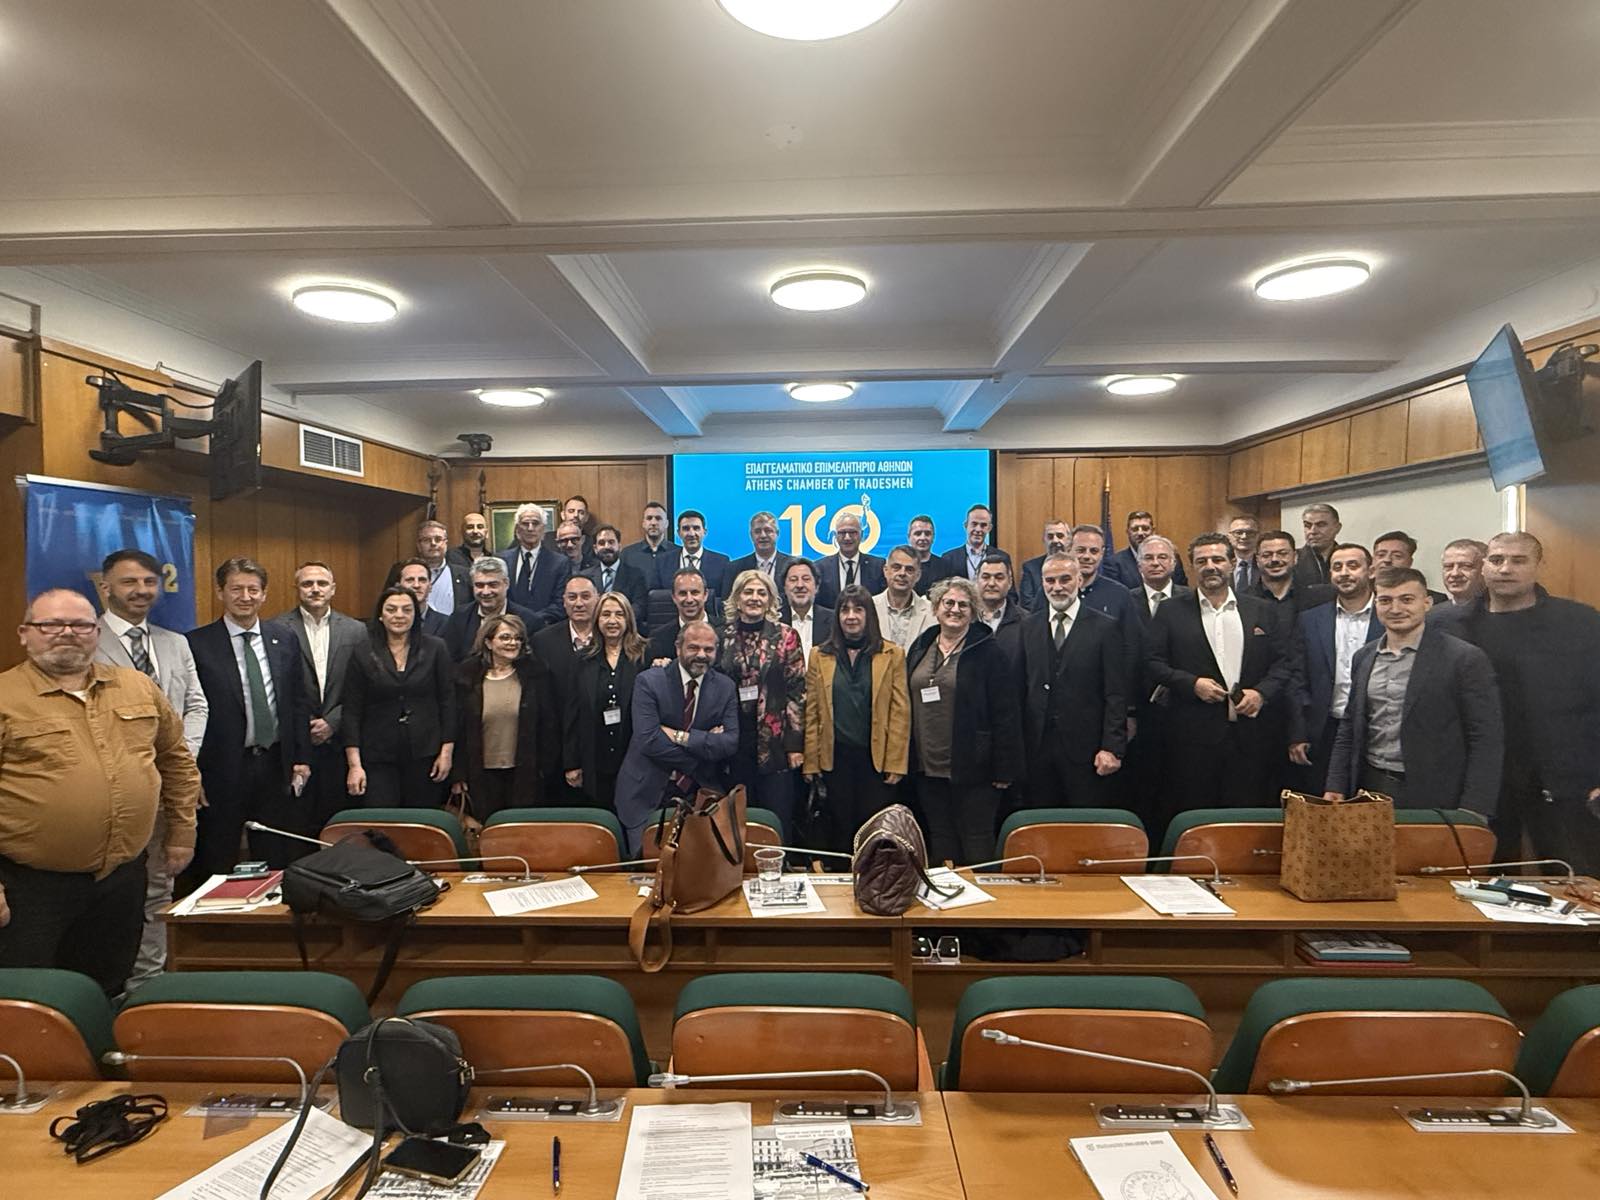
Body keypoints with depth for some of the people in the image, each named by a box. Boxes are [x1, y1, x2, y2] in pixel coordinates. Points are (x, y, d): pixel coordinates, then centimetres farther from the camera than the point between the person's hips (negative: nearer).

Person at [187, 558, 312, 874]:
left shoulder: (284, 640, 5)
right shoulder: (196, 644, -7)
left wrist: (301, 758, 5)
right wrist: (193, 773, -8)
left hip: (276, 765, 3)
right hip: (222, 767, -3)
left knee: (276, 860, 13)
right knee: (216, 865, 9)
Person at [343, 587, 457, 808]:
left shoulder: (435, 650, 1)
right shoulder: (363, 655, 2)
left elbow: (448, 703, 3)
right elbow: (352, 712, 2)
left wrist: (447, 751, -2)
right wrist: (354, 764, -4)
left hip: (425, 756, 0)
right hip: (378, 758, 0)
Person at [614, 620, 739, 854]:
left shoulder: (725, 687, 2)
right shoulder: (648, 681, -8)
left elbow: (730, 743, -9)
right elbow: (647, 738, -19)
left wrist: (681, 736, -18)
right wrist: (705, 742, -15)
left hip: (700, 794, 2)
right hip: (648, 793, -2)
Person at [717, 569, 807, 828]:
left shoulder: (786, 636, 1)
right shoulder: (722, 637, 7)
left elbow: (797, 691, -2)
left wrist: (795, 744, -7)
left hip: (774, 742, -2)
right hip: (733, 742, 2)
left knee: (778, 818, 0)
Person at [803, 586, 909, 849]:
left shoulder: (892, 655, 3)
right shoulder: (820, 655, 6)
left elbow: (901, 711, -1)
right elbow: (812, 713, 4)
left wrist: (896, 762, -7)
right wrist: (811, 762, -1)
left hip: (877, 758, -1)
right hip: (835, 757, 1)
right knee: (840, 828, 10)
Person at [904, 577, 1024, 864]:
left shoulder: (987, 652, -7)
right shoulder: (919, 649, 9)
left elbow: (1006, 713, -10)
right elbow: (907, 706, 14)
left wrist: (1004, 768, -13)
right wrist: (907, 759, 9)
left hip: (971, 768, -5)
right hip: (928, 767, 5)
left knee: (976, 843, 4)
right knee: (939, 841, 14)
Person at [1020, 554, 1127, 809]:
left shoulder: (1106, 628, -1)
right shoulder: (1028, 626, 9)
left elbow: (1116, 695, -4)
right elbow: (1021, 688, 8)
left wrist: (1112, 748, -10)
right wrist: (1018, 745, 4)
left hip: (1085, 749, -2)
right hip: (1037, 749, 3)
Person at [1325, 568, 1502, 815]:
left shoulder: (1465, 659, -7)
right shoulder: (1363, 657, 9)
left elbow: (1486, 741, -9)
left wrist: (1472, 812, -15)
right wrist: (1335, 787, 8)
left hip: (1434, 799, -4)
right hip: (1370, 788, 4)